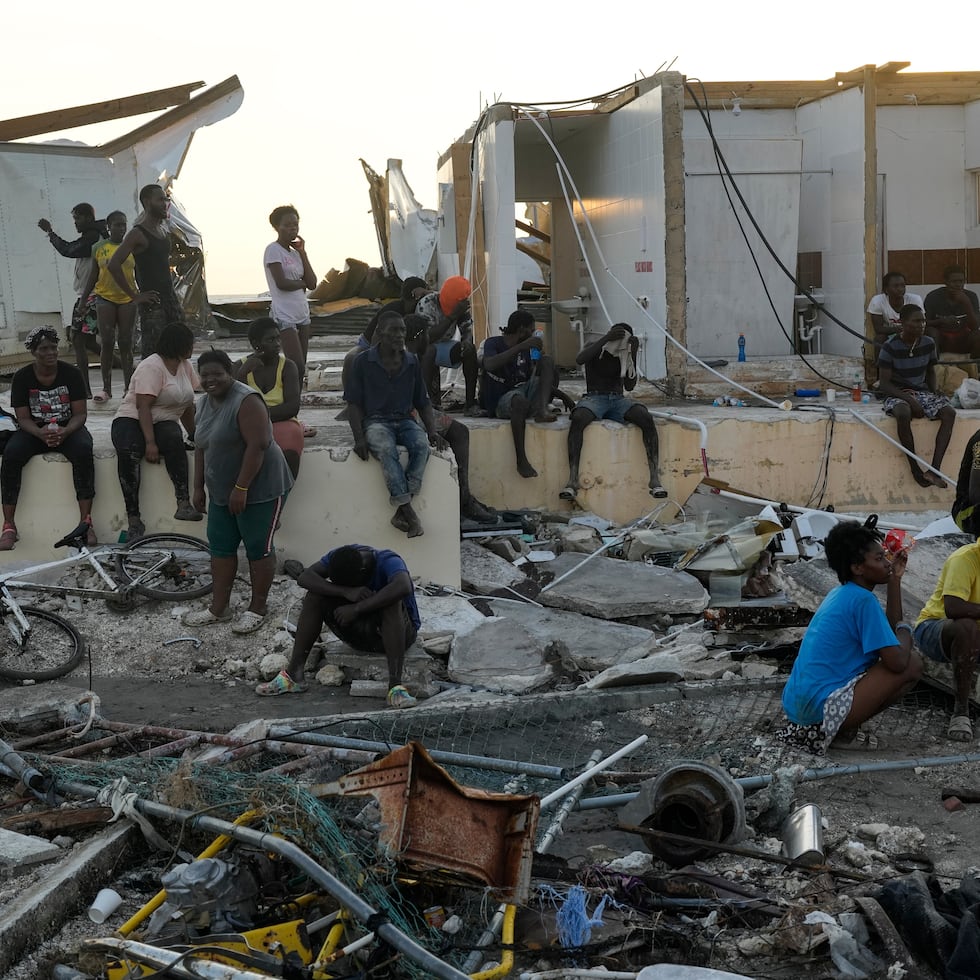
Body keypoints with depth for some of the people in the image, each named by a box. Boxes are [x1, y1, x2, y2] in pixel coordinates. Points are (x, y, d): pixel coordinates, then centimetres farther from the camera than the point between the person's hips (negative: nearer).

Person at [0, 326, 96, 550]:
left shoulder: (71, 373, -5)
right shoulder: (22, 377, -4)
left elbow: (80, 414, -7)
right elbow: (23, 418, -6)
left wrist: (65, 431, -28)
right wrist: (41, 433, -28)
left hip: (68, 429, -1)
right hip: (34, 431, 1)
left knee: (83, 449, -34)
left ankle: (85, 521, -33)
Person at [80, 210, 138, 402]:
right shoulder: (99, 248, 4)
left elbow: (139, 275, 10)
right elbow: (93, 275, 10)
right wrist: (84, 298, 6)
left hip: (128, 299, 0)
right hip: (105, 298, 0)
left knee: (126, 343, 3)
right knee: (107, 343, -3)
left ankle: (128, 387, 9)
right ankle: (106, 388, 1)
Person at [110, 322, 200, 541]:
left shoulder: (185, 366, 10)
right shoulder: (152, 367, -14)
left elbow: (187, 405, 16)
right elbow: (143, 406, -21)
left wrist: (194, 436, 10)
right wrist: (150, 443, -29)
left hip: (163, 422, 5)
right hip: (131, 419, -5)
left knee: (174, 439, -33)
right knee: (128, 453, -38)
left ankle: (184, 503, -40)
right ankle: (134, 520, -38)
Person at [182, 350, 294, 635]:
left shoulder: (246, 401, -19)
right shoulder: (204, 403, 8)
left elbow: (258, 445, -24)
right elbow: (202, 448, 15)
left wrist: (241, 488, -25)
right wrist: (199, 486, 12)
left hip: (258, 489, -9)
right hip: (222, 492, 9)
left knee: (258, 548, 1)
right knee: (220, 547, 10)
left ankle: (258, 608, 13)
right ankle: (218, 608, 18)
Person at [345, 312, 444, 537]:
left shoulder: (412, 362, 11)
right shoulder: (363, 362, 1)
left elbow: (423, 402, 16)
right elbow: (354, 403, 0)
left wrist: (432, 432, 0)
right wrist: (359, 438, -13)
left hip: (405, 420, 3)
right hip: (375, 421, -3)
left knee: (421, 445, -31)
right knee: (387, 449, -37)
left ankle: (401, 510, -33)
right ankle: (407, 511, -39)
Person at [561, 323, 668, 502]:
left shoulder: (624, 355, 14)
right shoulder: (594, 349, 7)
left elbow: (629, 386, 3)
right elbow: (579, 359, -18)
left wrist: (633, 355, -6)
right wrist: (606, 339, -23)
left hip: (618, 399, 3)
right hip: (594, 398, -3)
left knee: (647, 418, -28)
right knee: (578, 418, -39)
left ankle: (654, 478, -31)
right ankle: (572, 480, -44)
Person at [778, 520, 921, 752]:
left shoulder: (841, 594, 14)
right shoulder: (863, 600, -14)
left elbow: (890, 627, 20)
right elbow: (898, 662, -18)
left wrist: (895, 580, 16)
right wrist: (905, 629, 2)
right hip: (820, 706, -10)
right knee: (912, 665, -5)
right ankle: (840, 732, -3)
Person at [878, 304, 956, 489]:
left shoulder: (928, 343, 3)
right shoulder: (890, 347, -12)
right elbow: (884, 383, -12)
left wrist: (935, 390, -2)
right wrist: (908, 398, -25)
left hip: (922, 391, 5)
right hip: (897, 394, -5)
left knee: (949, 412, -24)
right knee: (903, 414, -39)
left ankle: (934, 469, -31)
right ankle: (915, 468, -26)